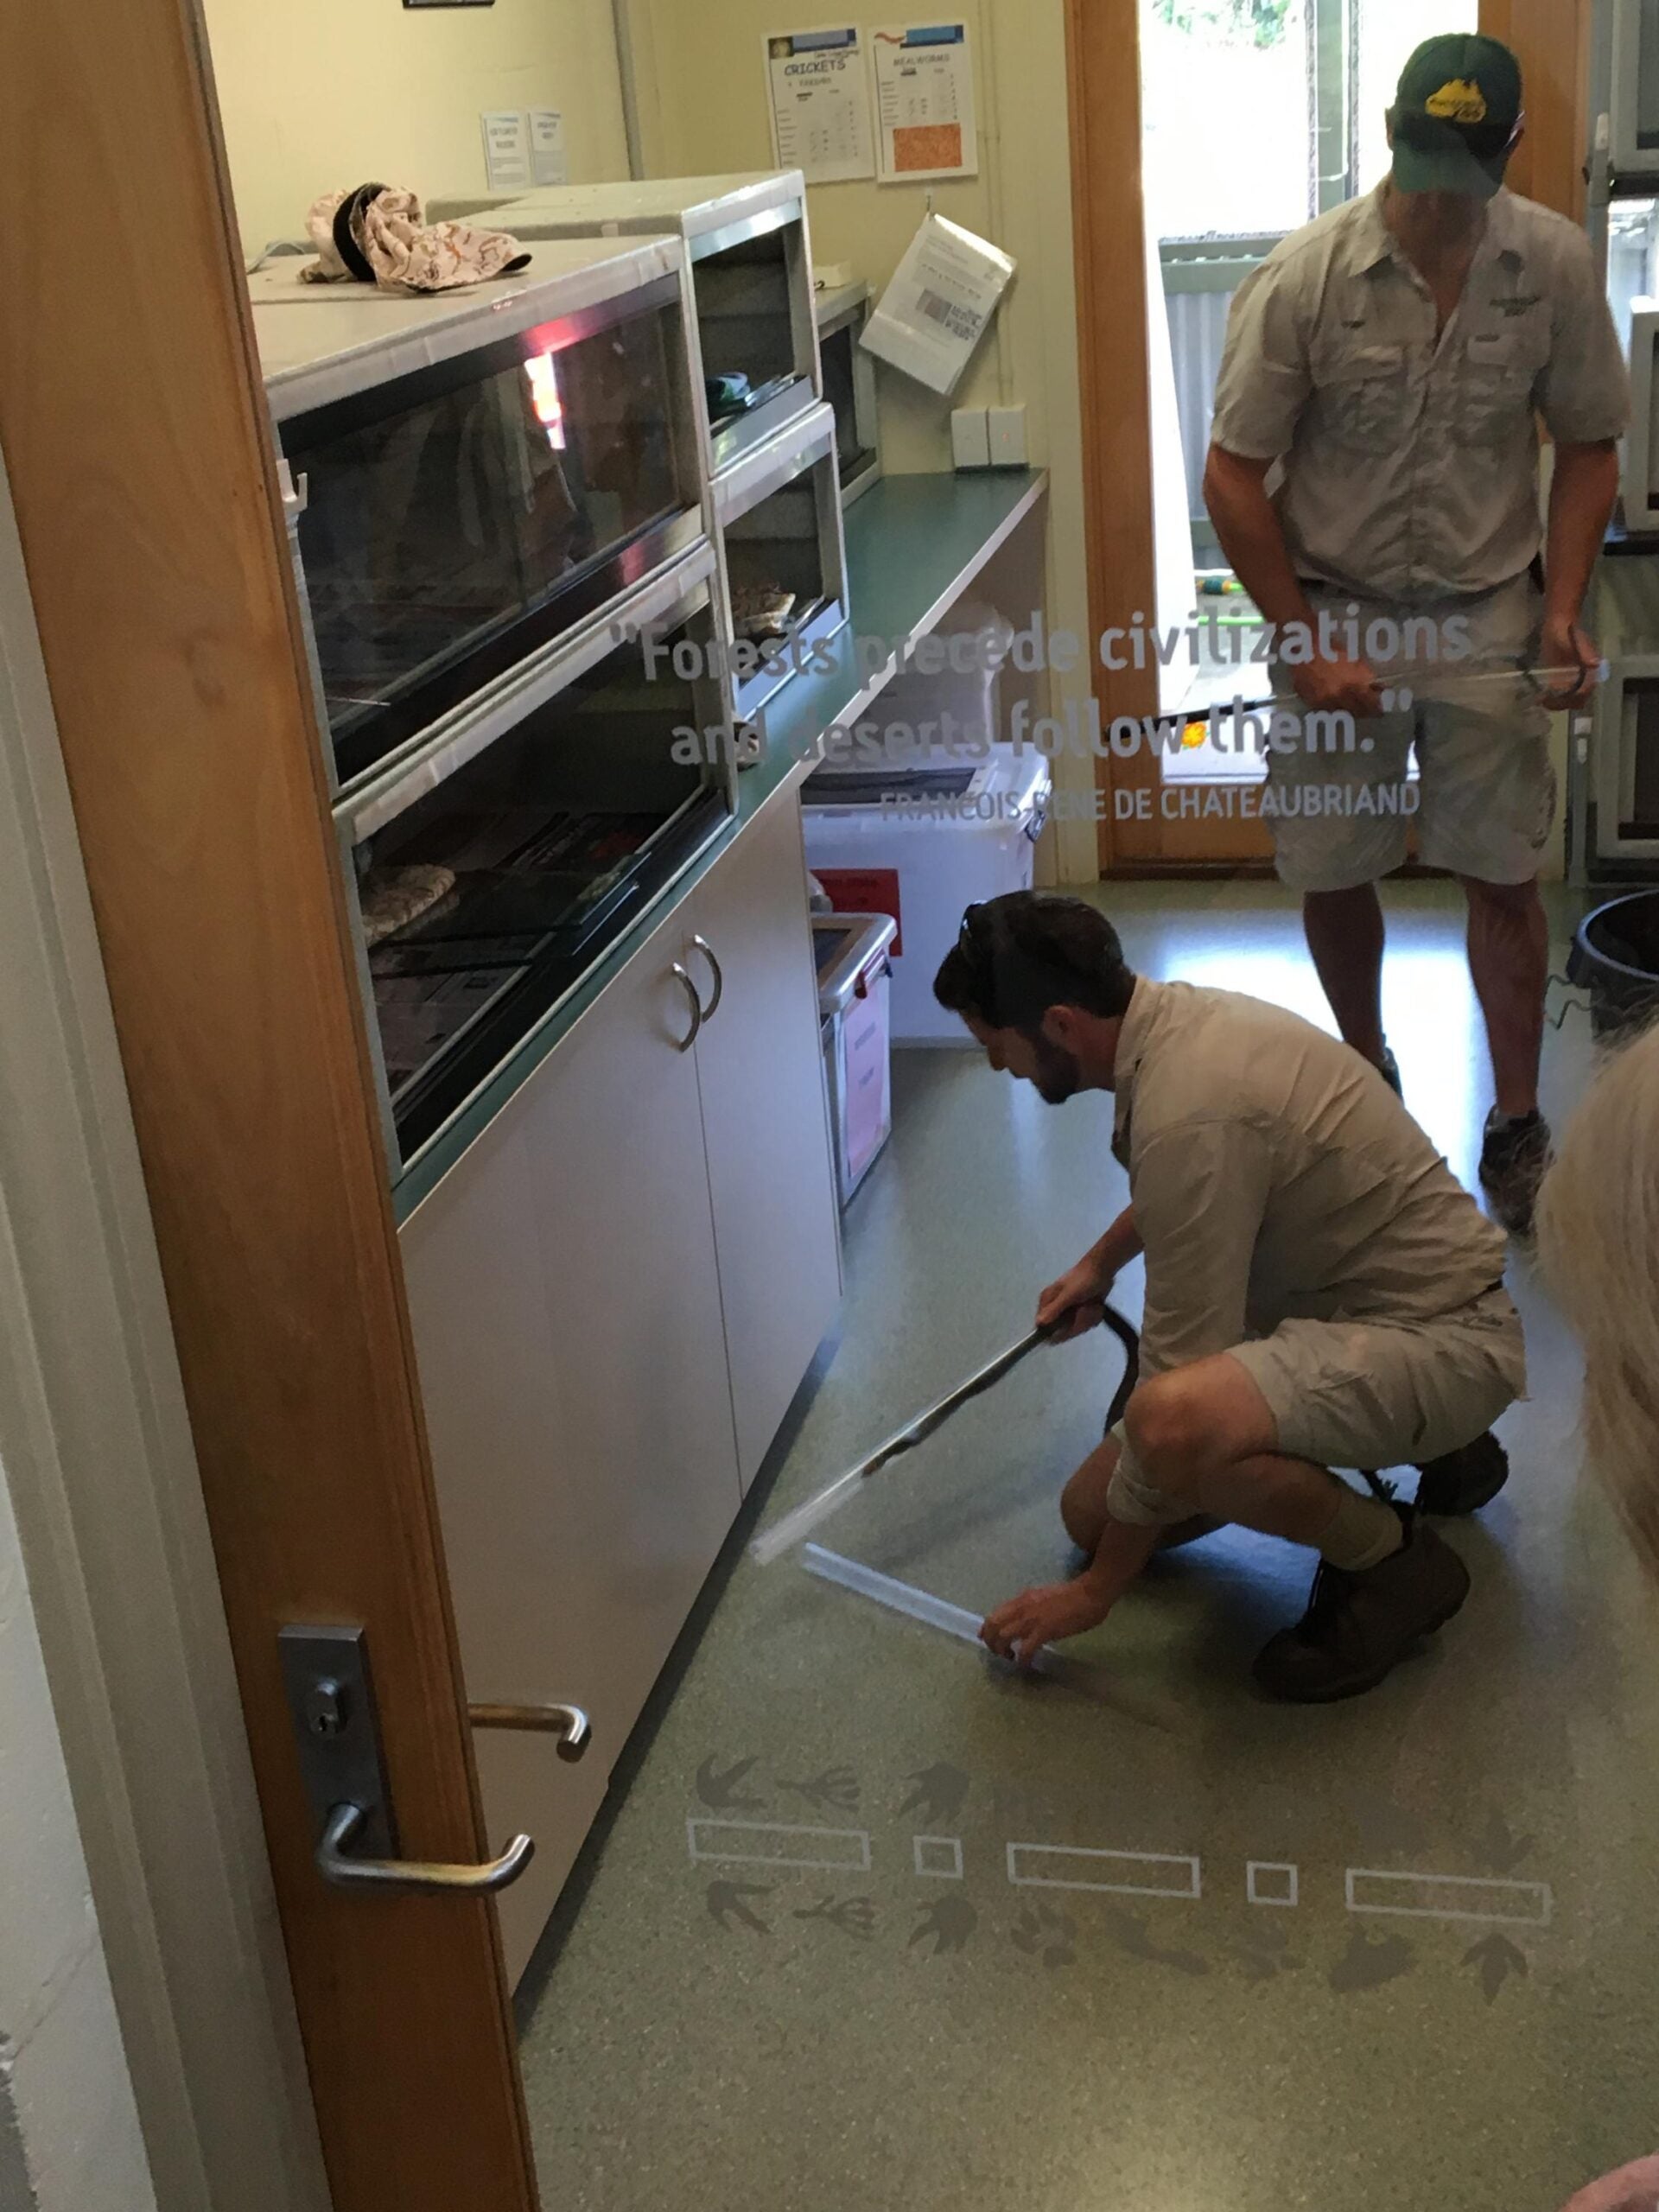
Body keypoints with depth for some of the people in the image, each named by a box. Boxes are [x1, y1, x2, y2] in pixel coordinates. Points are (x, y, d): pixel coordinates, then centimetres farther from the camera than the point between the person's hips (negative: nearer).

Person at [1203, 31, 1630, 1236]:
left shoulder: (1557, 265, -7)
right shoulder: (1304, 277, -14)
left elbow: (1587, 448, 4)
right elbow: (1235, 476, -9)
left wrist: (1562, 614, -8)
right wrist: (1308, 644, -13)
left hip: (1488, 615, 1)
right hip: (1336, 611, -1)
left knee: (1504, 871, 1)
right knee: (1335, 871, 8)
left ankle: (1517, 1131, 14)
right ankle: (1367, 1072, 33)